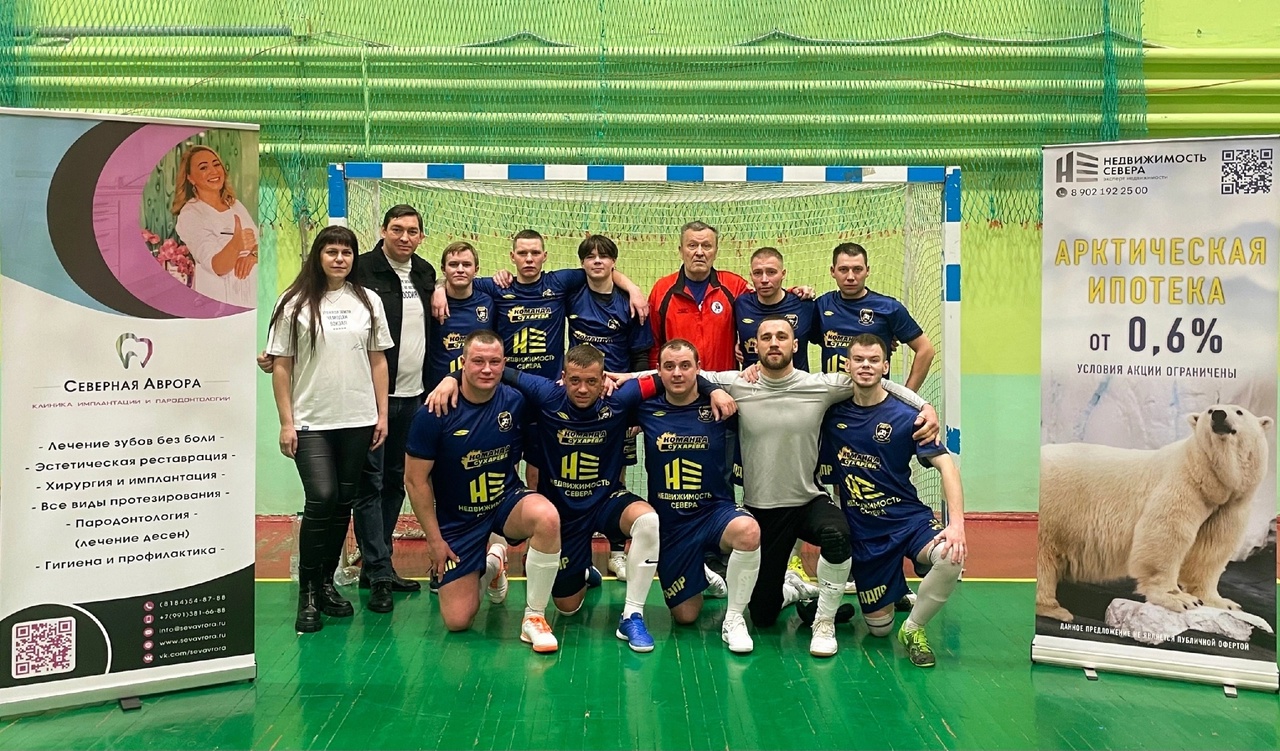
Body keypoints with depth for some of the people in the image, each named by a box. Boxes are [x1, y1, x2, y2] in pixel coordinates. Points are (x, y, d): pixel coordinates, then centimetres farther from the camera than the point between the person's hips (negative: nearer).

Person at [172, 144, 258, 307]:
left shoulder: (236, 205, 7)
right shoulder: (190, 215, -12)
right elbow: (217, 267, -22)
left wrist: (252, 255, -17)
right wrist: (235, 245, -41)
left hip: (250, 294, 5)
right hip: (218, 299, -5)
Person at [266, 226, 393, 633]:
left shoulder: (368, 302, 7)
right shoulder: (295, 304, 0)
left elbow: (378, 360, 10)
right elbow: (281, 366, 0)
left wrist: (382, 414, 5)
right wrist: (286, 422, -5)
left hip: (358, 421, 3)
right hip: (311, 421, -3)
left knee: (343, 502, 8)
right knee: (321, 499, -13)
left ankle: (326, 581, 23)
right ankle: (307, 591, 1)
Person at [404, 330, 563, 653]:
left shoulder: (515, 402, -11)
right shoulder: (435, 414, -16)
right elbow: (416, 479, -9)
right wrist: (434, 539, -7)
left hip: (507, 500, 1)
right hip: (457, 517, -1)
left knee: (548, 518, -34)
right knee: (457, 621, -4)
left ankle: (534, 618, -15)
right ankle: (489, 563, 29)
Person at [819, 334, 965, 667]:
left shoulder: (905, 416, -9)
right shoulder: (833, 414, -1)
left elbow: (945, 464, -14)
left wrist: (957, 523, -29)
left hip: (909, 519, -2)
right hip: (862, 531, 2)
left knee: (951, 558, -35)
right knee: (879, 627, 5)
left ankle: (913, 629, -8)